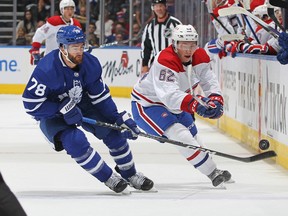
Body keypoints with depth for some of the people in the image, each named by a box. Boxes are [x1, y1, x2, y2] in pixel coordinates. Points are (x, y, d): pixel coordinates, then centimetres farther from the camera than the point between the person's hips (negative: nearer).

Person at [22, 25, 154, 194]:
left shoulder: (91, 64, -15)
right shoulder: (47, 70, -32)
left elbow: (100, 96, -4)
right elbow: (31, 103, -30)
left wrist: (120, 118, -12)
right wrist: (63, 109, -32)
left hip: (81, 105, 5)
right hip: (51, 114, -5)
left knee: (113, 131, -9)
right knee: (76, 141, -28)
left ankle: (130, 174, 11)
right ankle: (108, 178, -9)